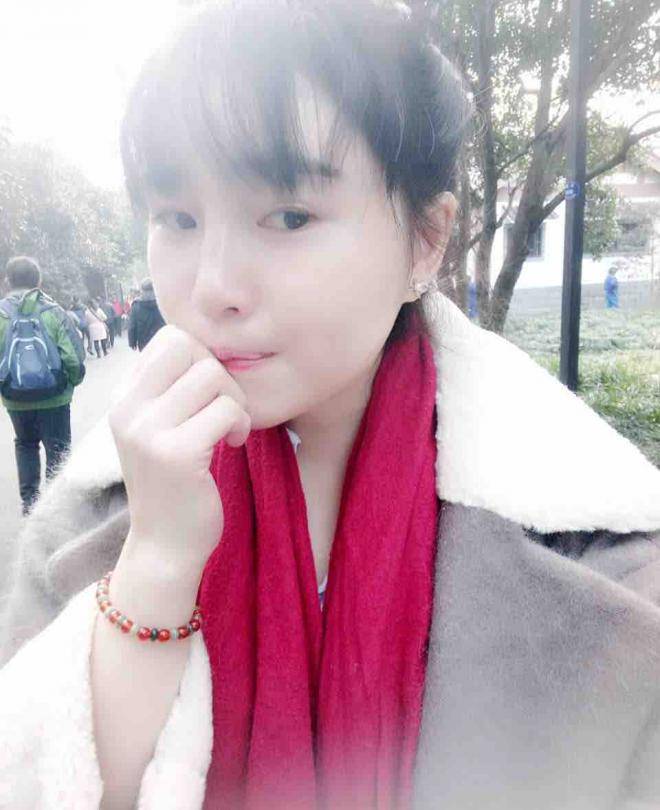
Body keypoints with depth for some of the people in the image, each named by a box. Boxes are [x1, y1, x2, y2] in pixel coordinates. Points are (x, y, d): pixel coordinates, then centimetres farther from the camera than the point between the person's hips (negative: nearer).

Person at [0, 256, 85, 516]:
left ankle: (29, 500, 24)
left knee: (25, 444, 23)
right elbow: (74, 355, -14)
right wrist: (74, 380, 4)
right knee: (58, 448, 10)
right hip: (54, 397, -2)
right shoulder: (53, 311, -9)